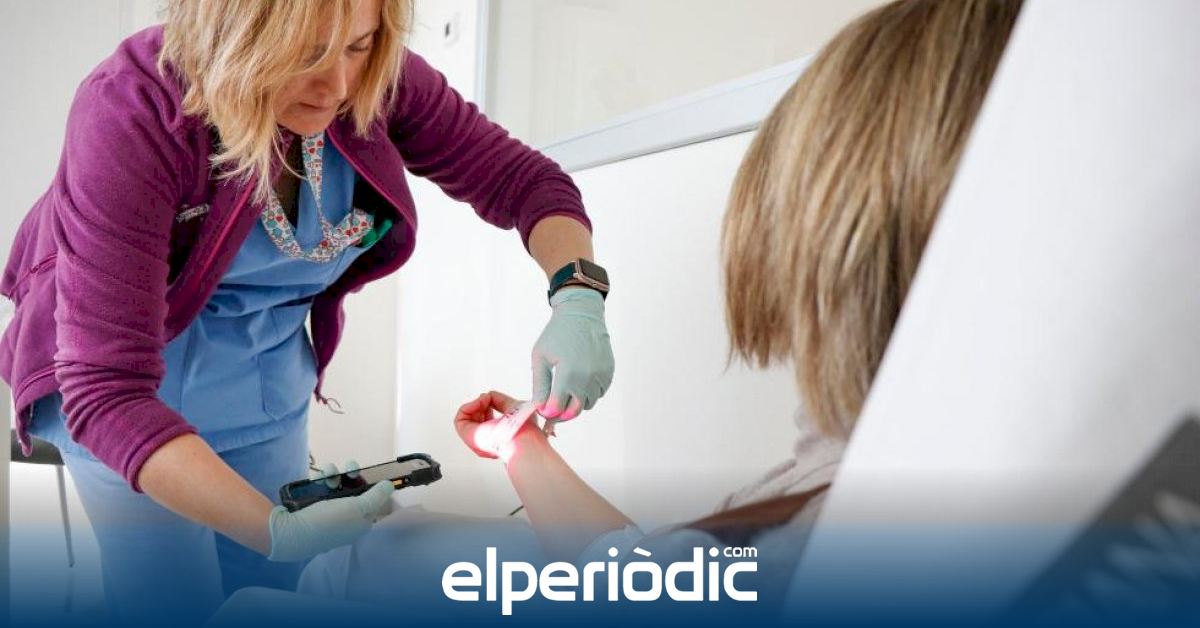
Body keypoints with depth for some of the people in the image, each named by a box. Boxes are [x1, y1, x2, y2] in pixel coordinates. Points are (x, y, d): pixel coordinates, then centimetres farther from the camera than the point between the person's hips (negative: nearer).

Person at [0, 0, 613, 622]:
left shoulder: (377, 79, -18)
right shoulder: (129, 116, -31)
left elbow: (522, 178, -9)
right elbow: (106, 387, -35)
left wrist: (577, 293, -30)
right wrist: (275, 529, -45)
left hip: (269, 381, 4)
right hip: (137, 395, -4)